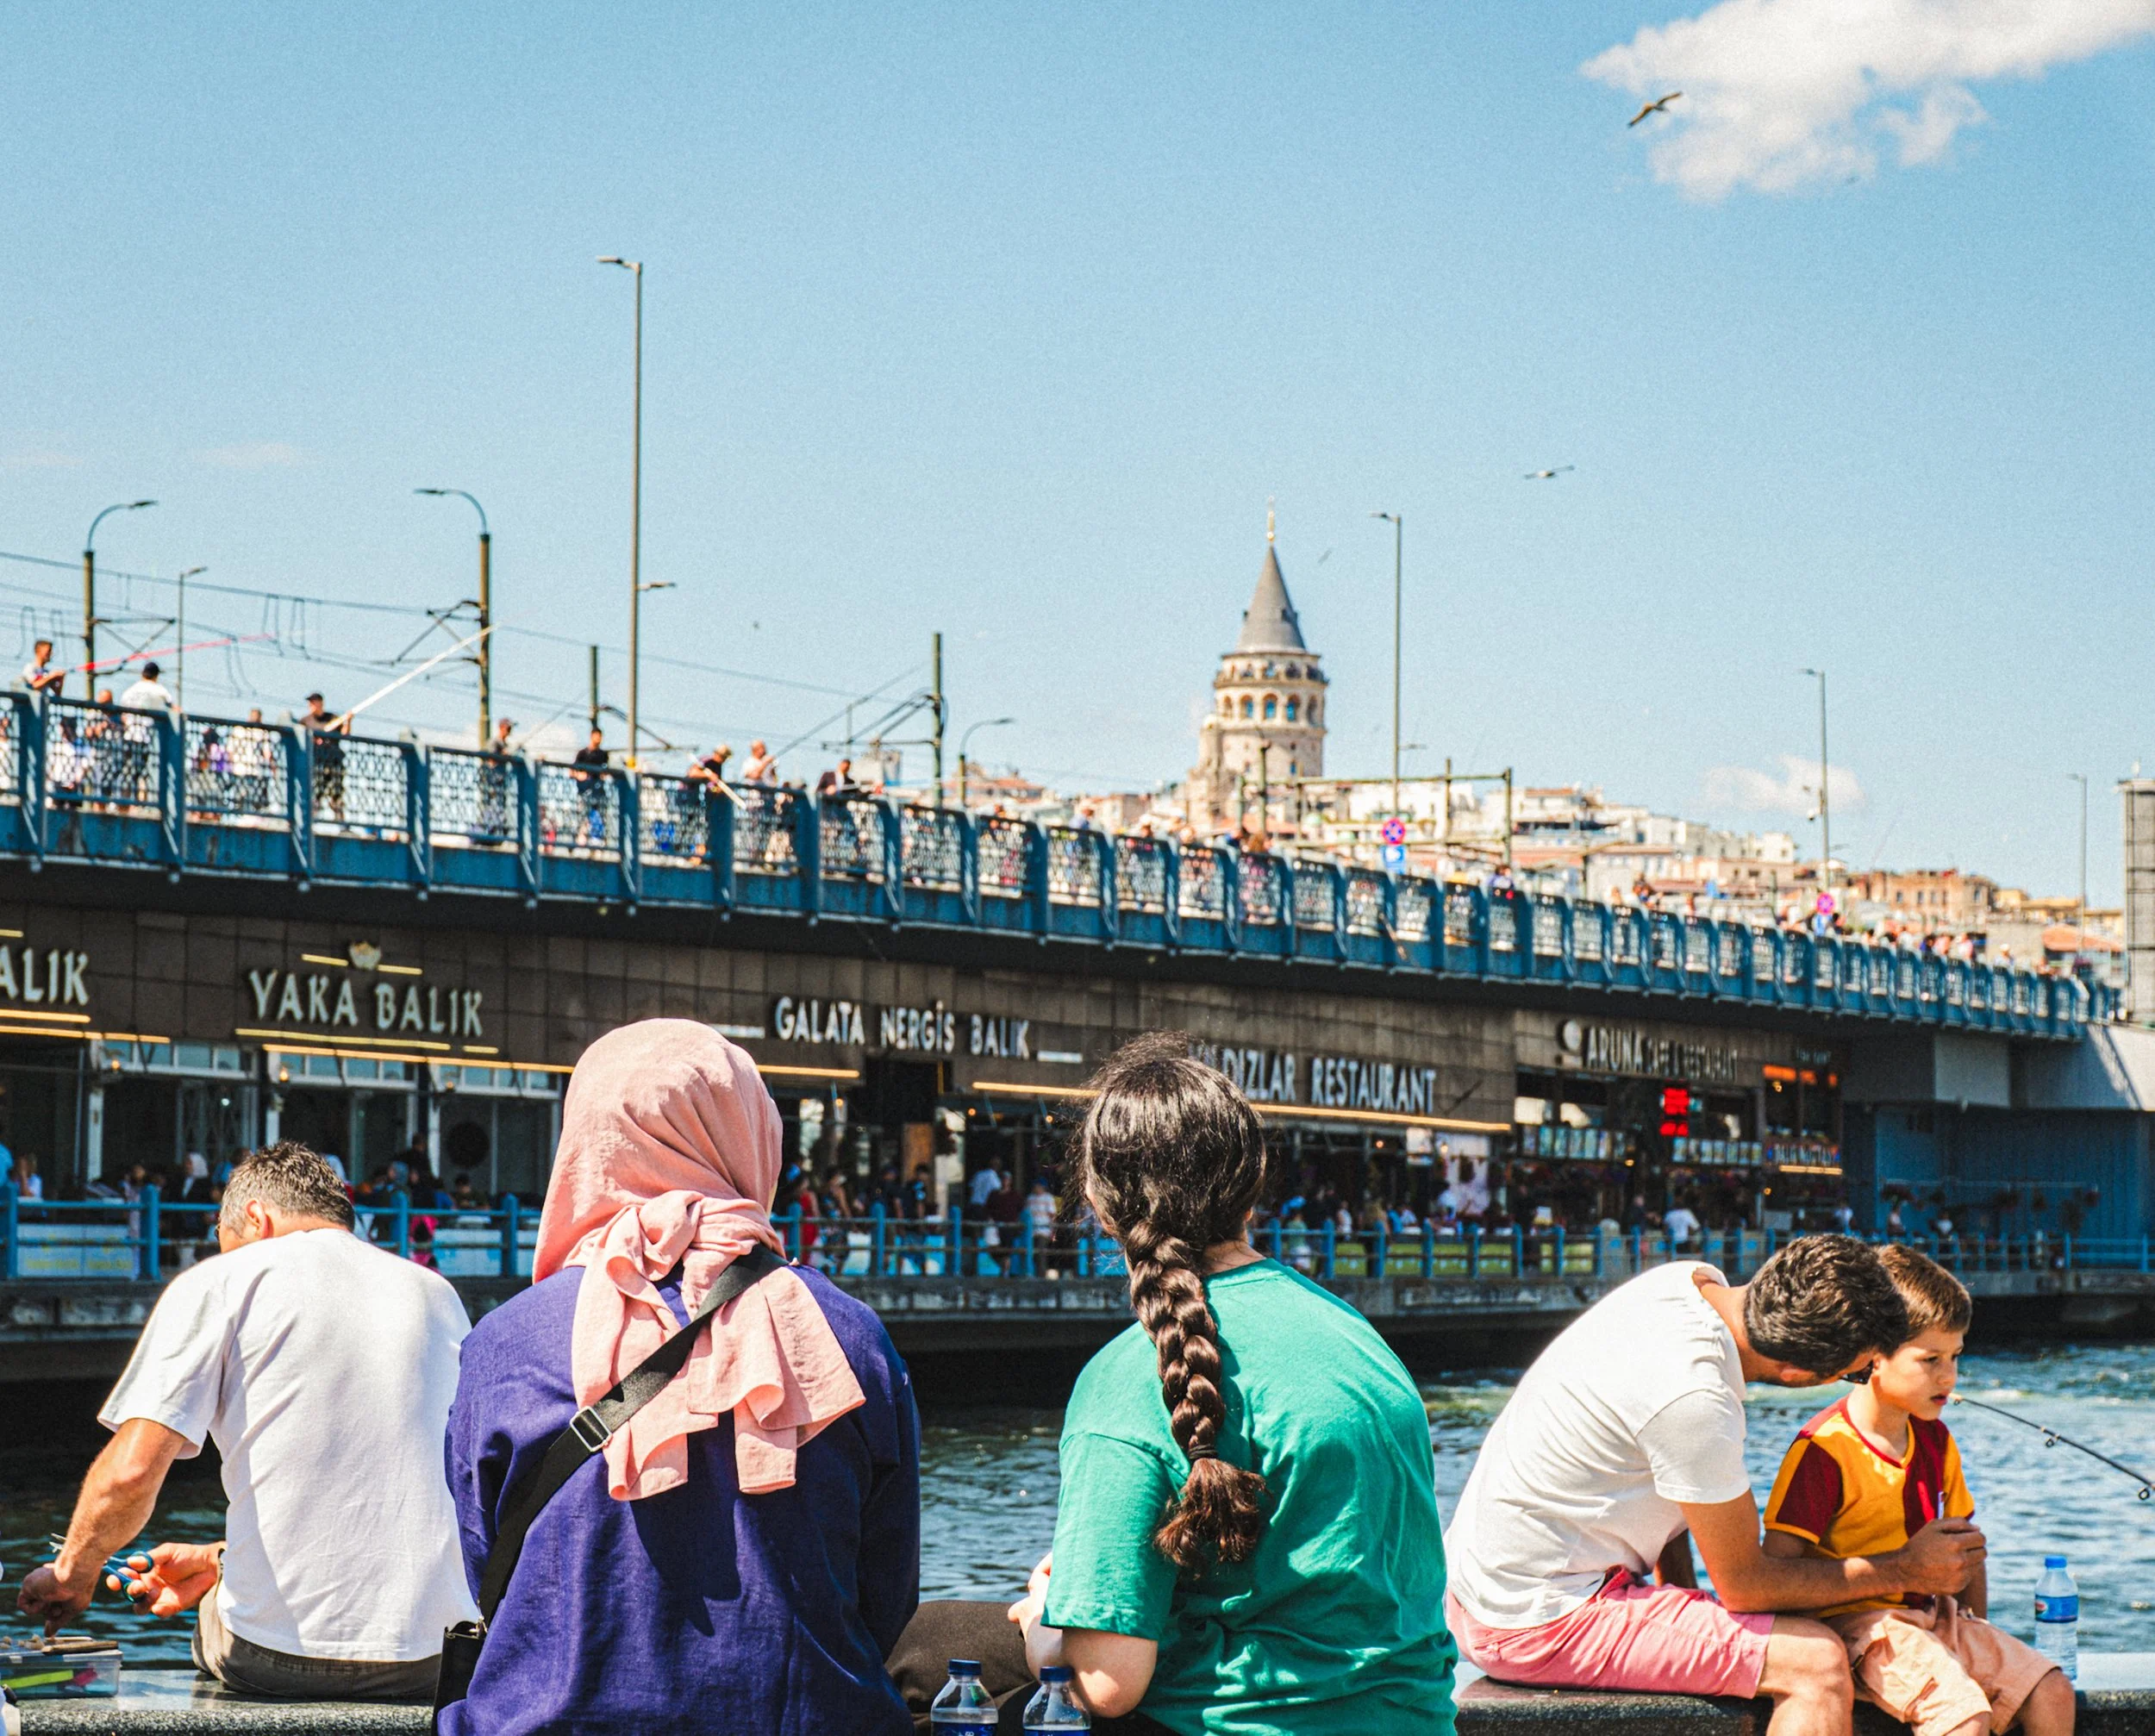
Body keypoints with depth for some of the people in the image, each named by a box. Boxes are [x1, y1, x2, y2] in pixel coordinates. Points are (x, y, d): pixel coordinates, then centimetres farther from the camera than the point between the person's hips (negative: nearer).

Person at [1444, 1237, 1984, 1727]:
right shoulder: (1694, 1399, -28)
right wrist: (1902, 1571, -5)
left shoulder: (1695, 1281, -2)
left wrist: (1681, 1592, 6)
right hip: (1539, 1625, -10)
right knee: (1816, 1661, -16)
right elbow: (1743, 1581, -15)